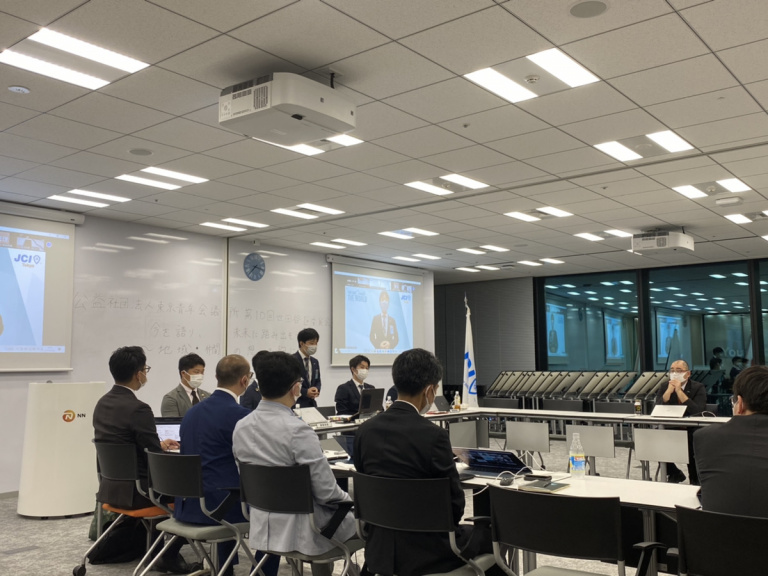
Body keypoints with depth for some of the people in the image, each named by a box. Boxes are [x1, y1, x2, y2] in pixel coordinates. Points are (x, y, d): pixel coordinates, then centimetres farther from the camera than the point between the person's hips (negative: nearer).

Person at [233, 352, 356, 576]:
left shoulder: (241, 427, -5)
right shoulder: (297, 430, -26)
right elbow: (326, 492, -20)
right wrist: (348, 499, 0)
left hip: (261, 527, 7)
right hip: (300, 531, -6)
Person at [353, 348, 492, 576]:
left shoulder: (366, 430, -4)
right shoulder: (433, 435, -21)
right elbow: (454, 504, -13)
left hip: (381, 548, 6)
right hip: (425, 552, -6)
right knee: (492, 535, 21)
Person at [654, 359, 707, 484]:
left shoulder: (698, 388, -3)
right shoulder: (664, 388, 5)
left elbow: (698, 412, -20)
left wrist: (679, 391, -22)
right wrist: (669, 390, -18)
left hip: (692, 431, -3)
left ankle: (695, 479, -6)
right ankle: (674, 473, 5)